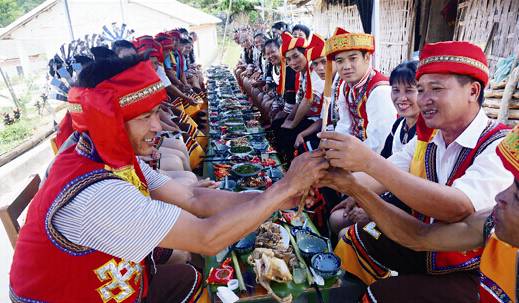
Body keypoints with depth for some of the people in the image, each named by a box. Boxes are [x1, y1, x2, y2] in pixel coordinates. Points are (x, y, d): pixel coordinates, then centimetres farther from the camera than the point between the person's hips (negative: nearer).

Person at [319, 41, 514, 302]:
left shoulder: (499, 147, -21)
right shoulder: (425, 139, 0)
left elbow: (456, 208, -37)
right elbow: (379, 180, -9)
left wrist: (370, 161, -43)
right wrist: (335, 178, -29)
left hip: (473, 274, -6)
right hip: (422, 248, 6)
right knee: (350, 241, 4)